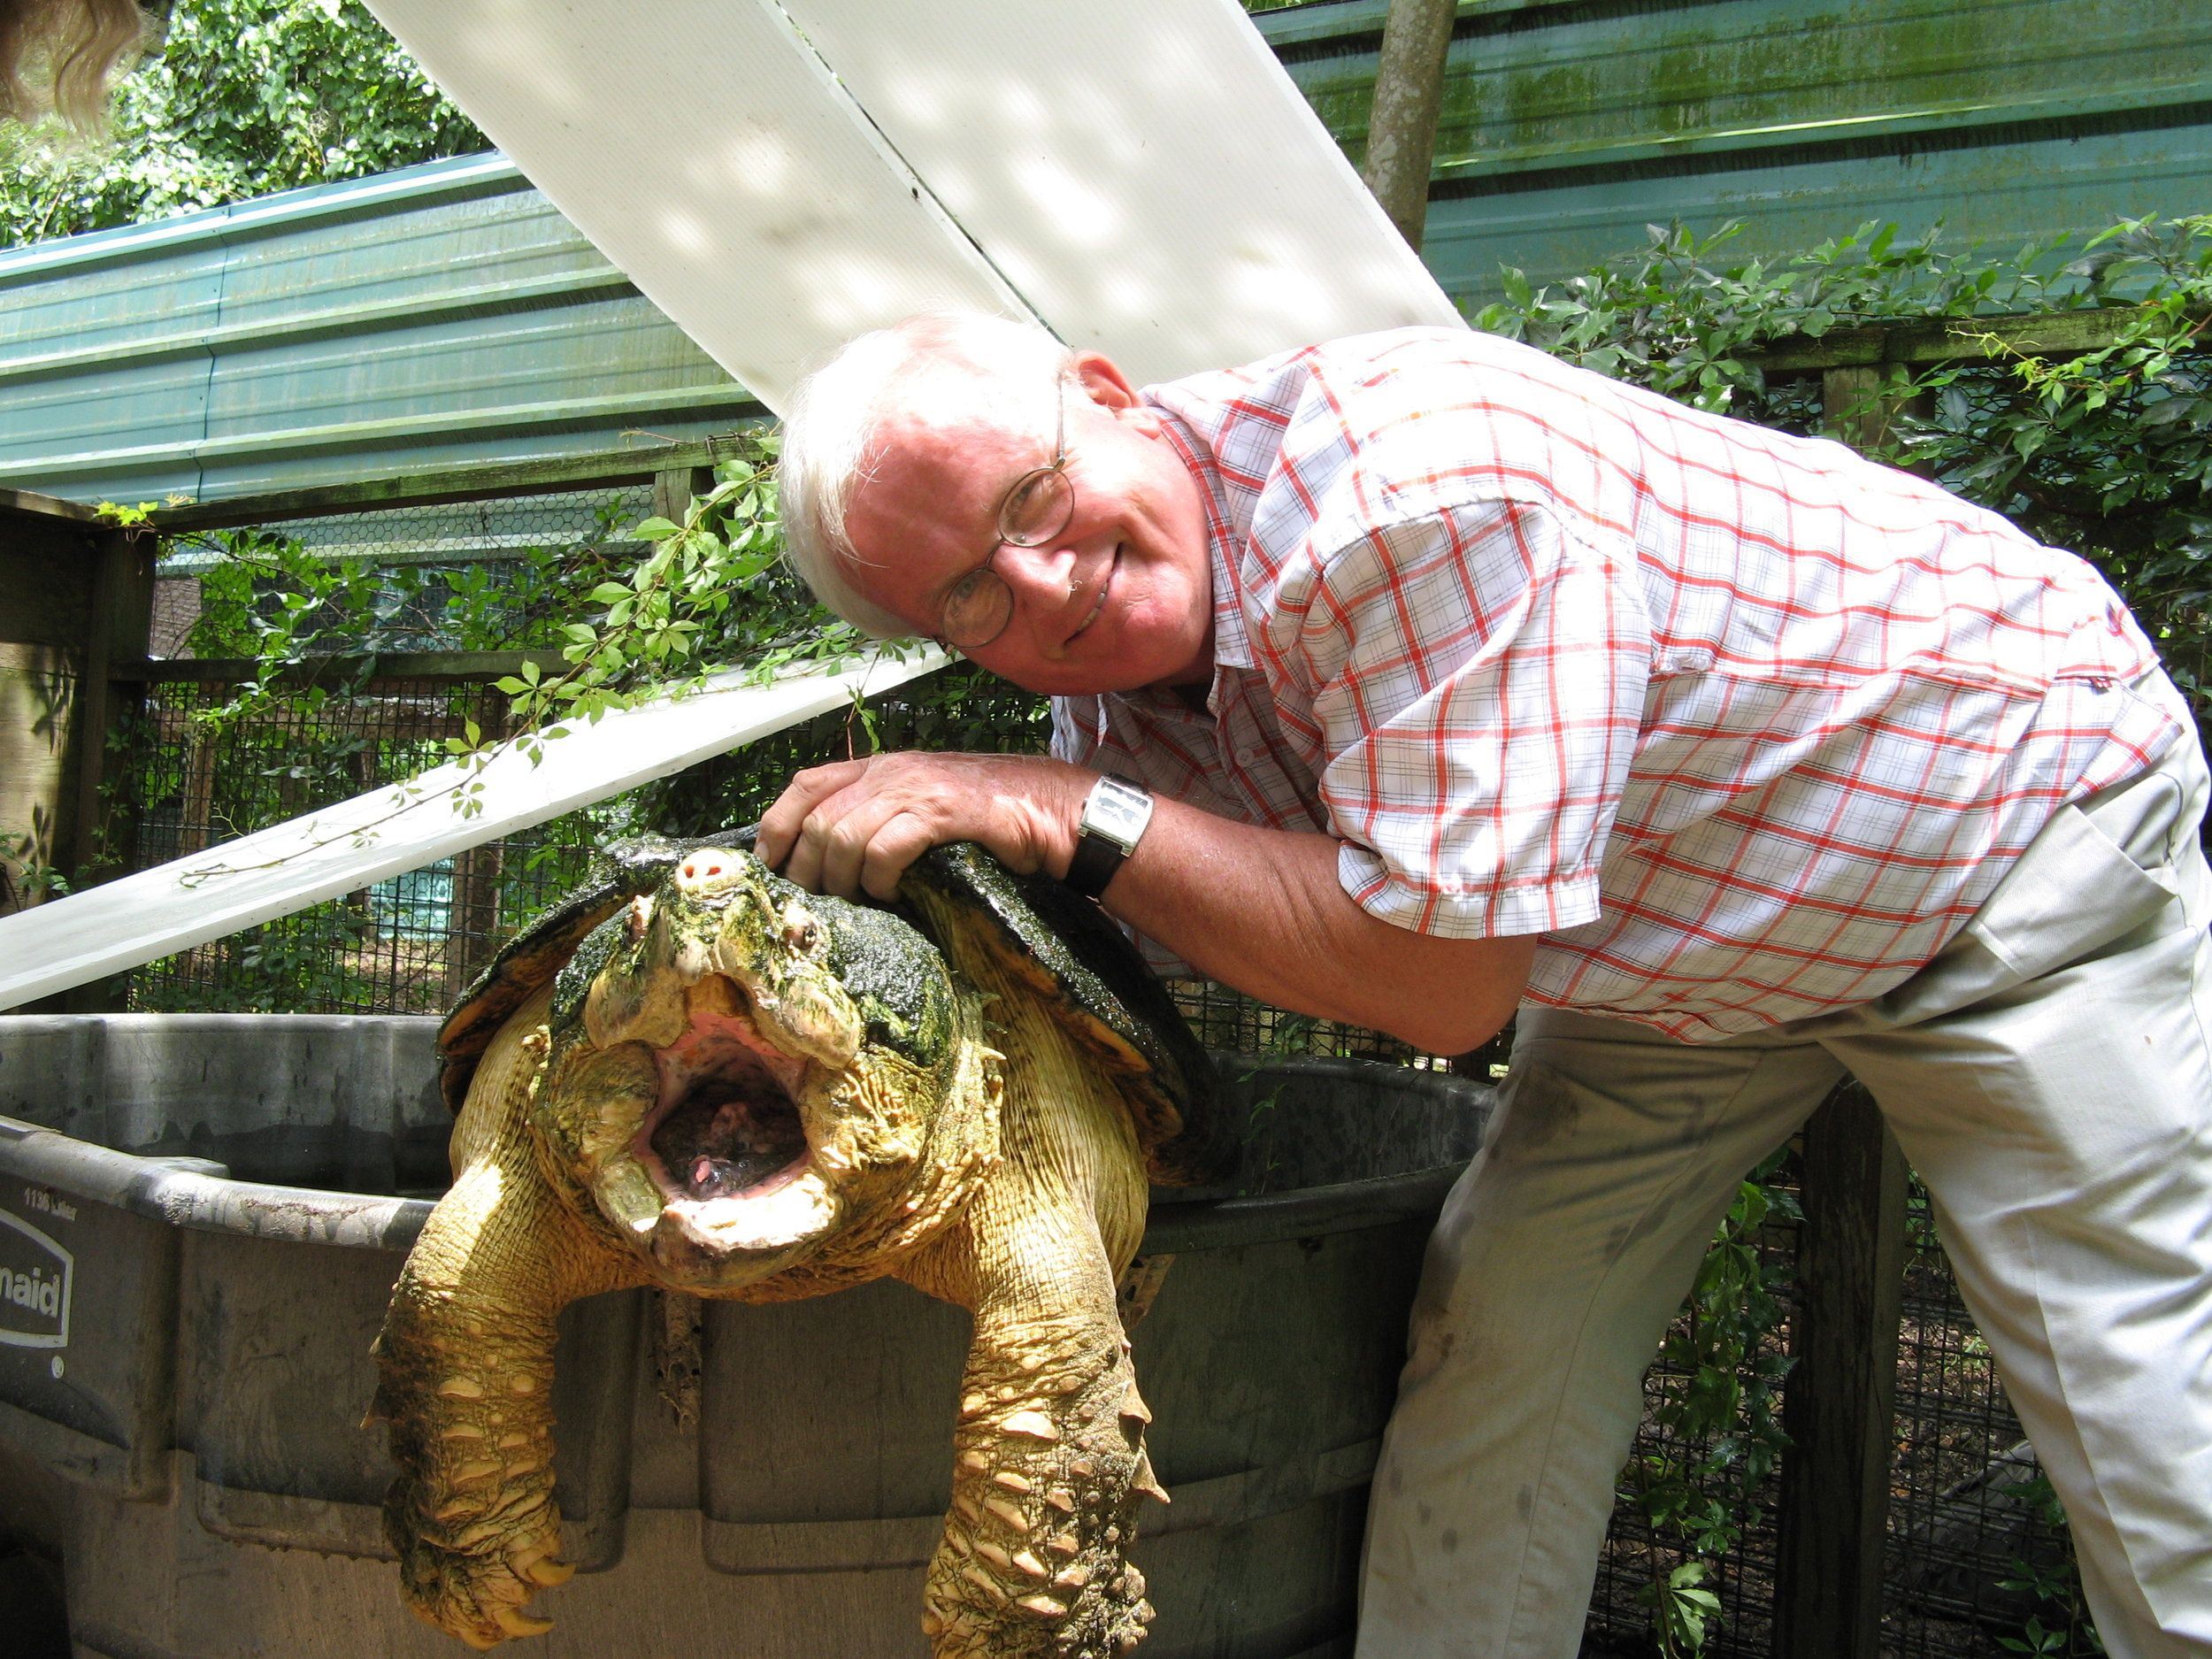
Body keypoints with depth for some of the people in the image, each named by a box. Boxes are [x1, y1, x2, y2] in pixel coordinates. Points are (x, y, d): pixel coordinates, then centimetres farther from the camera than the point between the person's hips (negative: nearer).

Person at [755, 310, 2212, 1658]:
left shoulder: (1409, 482, -36)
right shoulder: (1107, 690, -10)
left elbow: (1446, 979, -33)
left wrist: (1072, 816, -32)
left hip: (2015, 792, -6)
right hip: (1685, 949, 6)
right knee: (1494, 1343, -2)